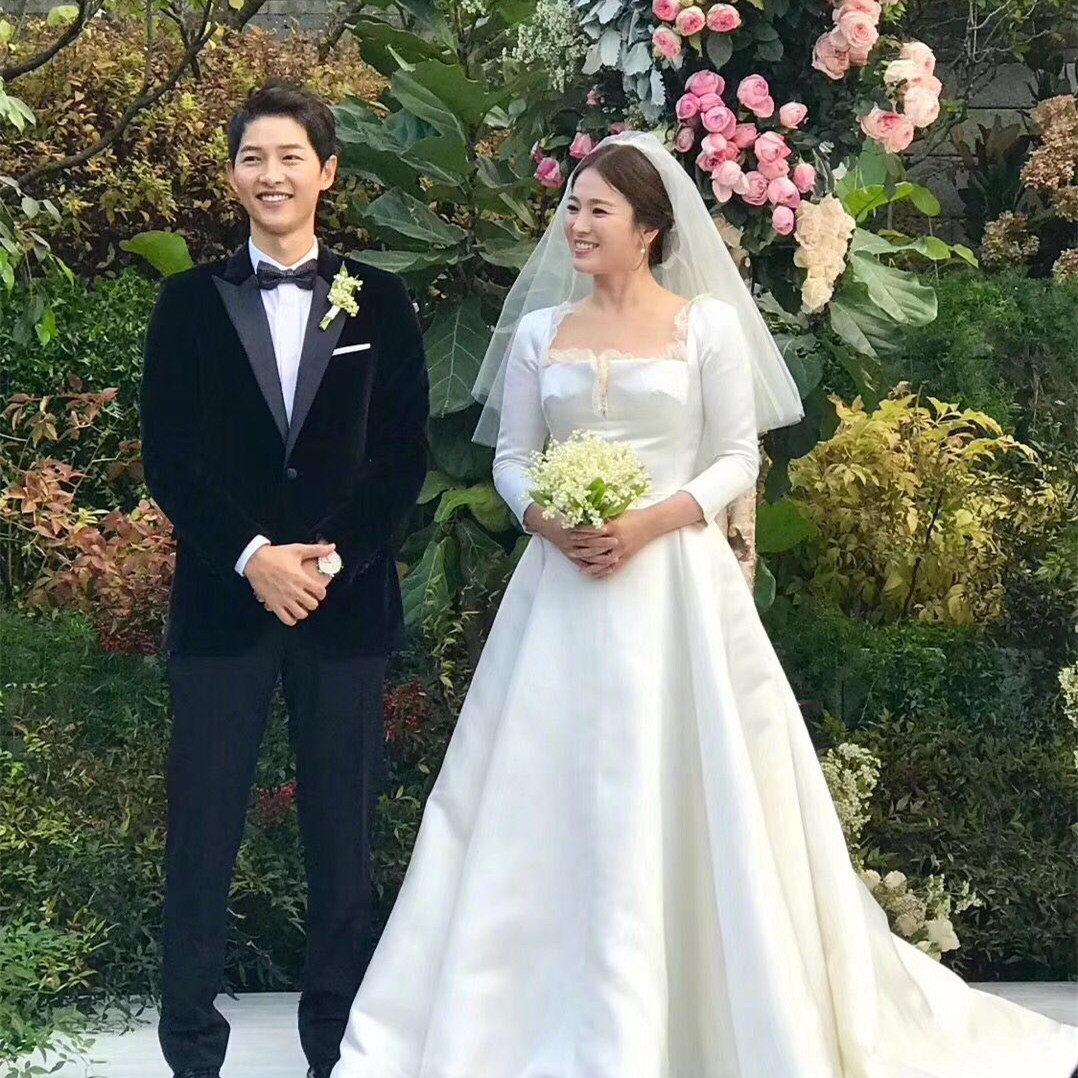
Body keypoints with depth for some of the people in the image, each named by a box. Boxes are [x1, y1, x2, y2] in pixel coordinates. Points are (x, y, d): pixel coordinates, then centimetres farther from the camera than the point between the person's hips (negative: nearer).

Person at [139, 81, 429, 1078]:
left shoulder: (380, 302, 6)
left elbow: (405, 454, 3)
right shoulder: (192, 301, 5)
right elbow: (167, 456, 0)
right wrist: (252, 555, -11)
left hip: (347, 599, 1)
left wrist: (333, 557, -10)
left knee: (343, 827, 5)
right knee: (203, 823, 1)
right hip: (221, 595, 0)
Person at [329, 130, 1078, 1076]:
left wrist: (649, 523, -15)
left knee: (686, 795, -2)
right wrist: (549, 522, -10)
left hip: (677, 584, -3)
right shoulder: (537, 331, 10)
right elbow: (510, 458, 11)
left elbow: (737, 460, -2)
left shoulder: (708, 324, 0)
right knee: (555, 798, 1)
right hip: (564, 587, 3)